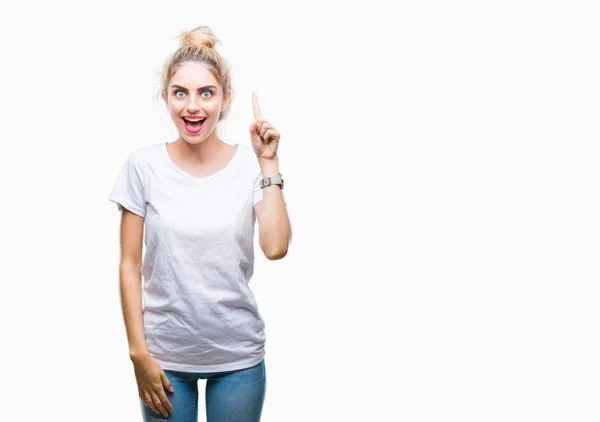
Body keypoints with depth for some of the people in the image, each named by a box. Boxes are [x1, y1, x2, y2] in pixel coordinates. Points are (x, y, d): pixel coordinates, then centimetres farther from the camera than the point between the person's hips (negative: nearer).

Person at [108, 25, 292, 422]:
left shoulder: (250, 164, -4)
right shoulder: (144, 165, -5)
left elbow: (276, 247, -16)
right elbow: (130, 265, -2)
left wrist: (268, 163, -15)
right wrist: (139, 352, -5)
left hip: (239, 355, 0)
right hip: (166, 354, 0)